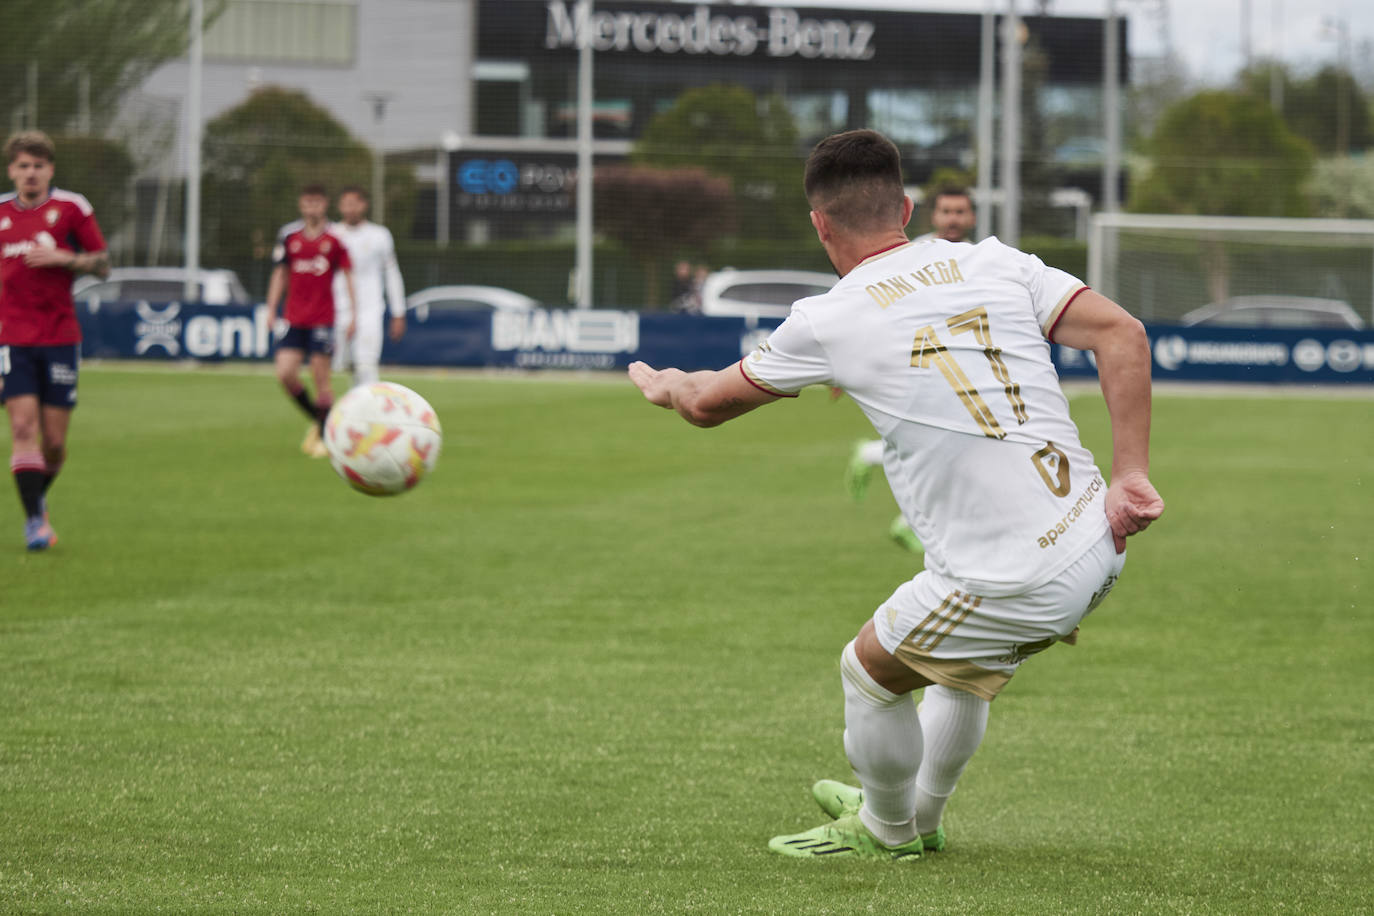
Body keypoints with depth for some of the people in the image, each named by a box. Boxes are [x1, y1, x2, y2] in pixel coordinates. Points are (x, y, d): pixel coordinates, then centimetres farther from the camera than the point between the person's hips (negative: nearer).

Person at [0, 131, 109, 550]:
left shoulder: (71, 208, 0)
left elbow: (103, 264, 2)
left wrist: (62, 258, -13)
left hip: (59, 338, 0)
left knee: (54, 441, 1)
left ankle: (39, 497, 30)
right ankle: (34, 520, -12)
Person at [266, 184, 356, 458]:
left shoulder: (335, 238, -1)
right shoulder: (289, 235, 5)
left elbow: (347, 276, 4)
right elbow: (280, 273, 13)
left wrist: (352, 315, -1)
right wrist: (271, 309, 6)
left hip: (323, 320, -3)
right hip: (294, 319, 3)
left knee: (321, 377, -4)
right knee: (285, 374, -8)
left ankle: (324, 436, 9)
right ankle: (315, 420, 16)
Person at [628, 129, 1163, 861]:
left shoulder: (829, 322, -3)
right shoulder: (995, 265, 6)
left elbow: (710, 404, 13)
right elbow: (1121, 335, -5)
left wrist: (662, 384, 36)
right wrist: (1130, 473, -4)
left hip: (1013, 583, -6)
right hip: (1099, 546, 6)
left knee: (869, 671, 20)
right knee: (966, 669, 32)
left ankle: (886, 830, 42)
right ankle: (920, 814, 54)